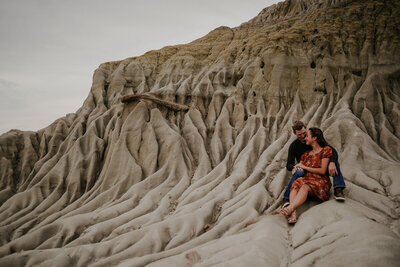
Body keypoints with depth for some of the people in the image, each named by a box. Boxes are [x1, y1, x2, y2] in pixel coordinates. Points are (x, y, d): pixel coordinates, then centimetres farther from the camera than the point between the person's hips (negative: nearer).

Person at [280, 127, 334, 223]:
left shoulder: (326, 150, 6)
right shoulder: (306, 153, 24)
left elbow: (322, 171, -4)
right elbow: (299, 167, 21)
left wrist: (304, 167, -3)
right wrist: (296, 168, -3)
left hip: (321, 181, -4)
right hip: (306, 179, 4)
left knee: (305, 187, -37)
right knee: (295, 184, -31)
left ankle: (290, 208, -60)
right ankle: (293, 213, -52)